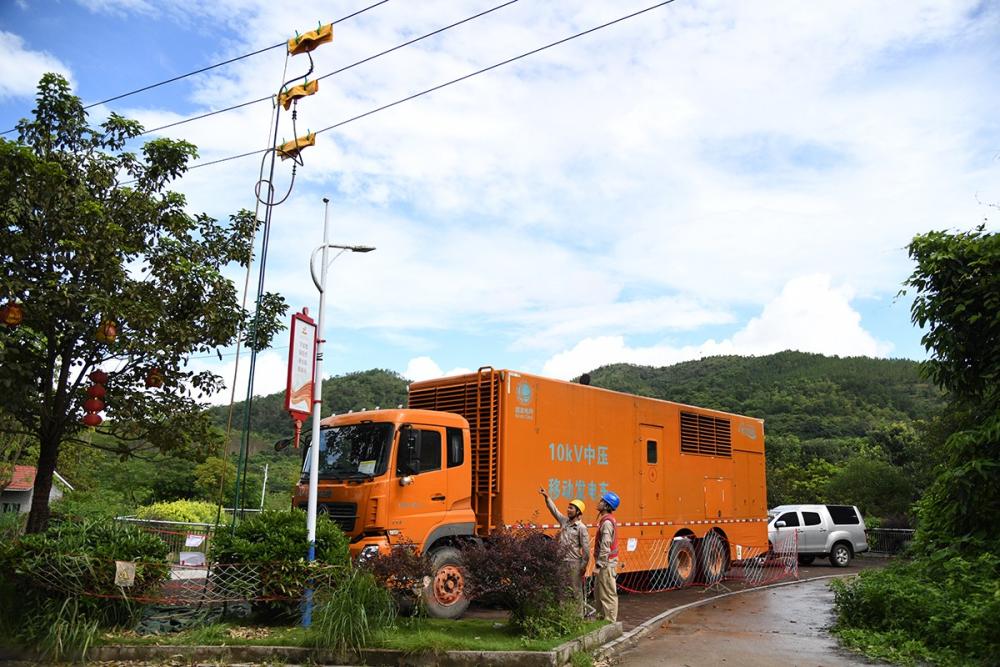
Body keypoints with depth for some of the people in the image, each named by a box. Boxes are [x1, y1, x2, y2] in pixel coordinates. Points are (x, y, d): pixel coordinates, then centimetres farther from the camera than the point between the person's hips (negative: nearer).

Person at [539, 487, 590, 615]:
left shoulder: (581, 528, -10)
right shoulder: (564, 521, 8)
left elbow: (586, 548, -12)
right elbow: (554, 510, 9)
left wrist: (584, 565, -12)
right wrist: (546, 497, -2)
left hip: (574, 563, -7)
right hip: (562, 561, 7)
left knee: (576, 590, 0)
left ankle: (579, 614, 8)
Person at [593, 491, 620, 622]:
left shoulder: (607, 522, -19)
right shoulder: (607, 519, 13)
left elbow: (605, 547, -23)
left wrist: (598, 565, -21)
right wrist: (598, 563, 20)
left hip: (606, 564, -10)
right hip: (606, 563, 10)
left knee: (608, 594, -1)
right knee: (598, 593, 19)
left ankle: (610, 621, 6)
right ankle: (602, 617, 29)